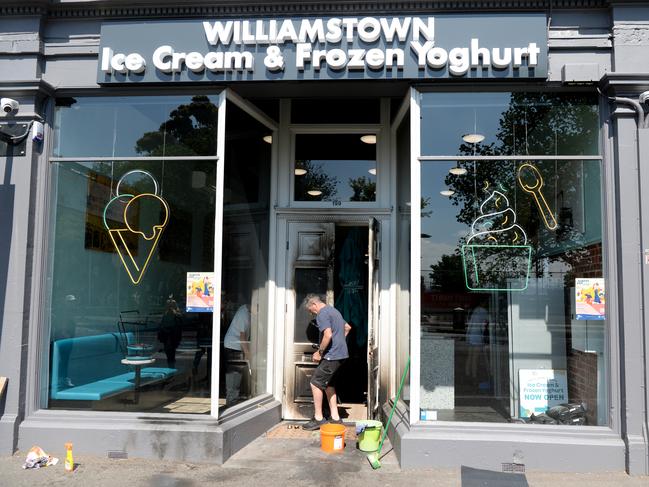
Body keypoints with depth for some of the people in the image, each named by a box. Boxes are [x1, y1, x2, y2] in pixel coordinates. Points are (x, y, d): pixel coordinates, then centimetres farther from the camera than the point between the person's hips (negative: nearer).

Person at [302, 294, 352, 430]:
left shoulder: (322, 314, -14)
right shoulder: (333, 310, 18)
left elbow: (328, 335, -25)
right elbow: (348, 327, 29)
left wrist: (319, 352, -14)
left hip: (332, 355, -10)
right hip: (341, 353, 10)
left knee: (315, 383, -2)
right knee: (328, 384, 16)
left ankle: (318, 418, 2)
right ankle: (335, 417, 17)